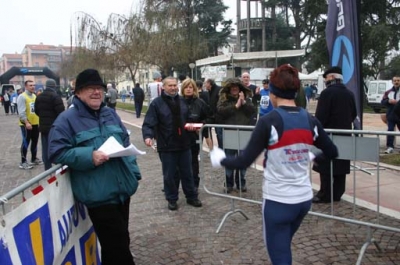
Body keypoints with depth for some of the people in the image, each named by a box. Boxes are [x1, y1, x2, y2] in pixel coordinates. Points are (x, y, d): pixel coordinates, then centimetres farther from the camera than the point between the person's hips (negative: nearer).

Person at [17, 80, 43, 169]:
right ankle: (23, 162, 3)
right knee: (26, 142, -4)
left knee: (35, 142, 14)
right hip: (26, 124, -7)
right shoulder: (22, 97, -12)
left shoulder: (35, 96, 13)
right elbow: (21, 112, -19)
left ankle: (34, 159, 27)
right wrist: (26, 122, -26)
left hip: (35, 123, 7)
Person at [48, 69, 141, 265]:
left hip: (123, 188, 7)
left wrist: (134, 172, 10)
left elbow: (126, 143, 18)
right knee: (118, 246, -2)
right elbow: (57, 152, -12)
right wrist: (90, 156, -23)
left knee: (117, 243, 20)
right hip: (98, 194, -6)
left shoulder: (110, 114, 13)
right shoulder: (67, 119, -6)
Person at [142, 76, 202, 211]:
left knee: (187, 173, 14)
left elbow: (190, 118, 20)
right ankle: (172, 199, 24)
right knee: (169, 175, 8)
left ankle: (192, 197, 28)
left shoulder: (182, 100, 7)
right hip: (167, 146, -4)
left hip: (184, 144, 4)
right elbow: (149, 123, -14)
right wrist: (148, 136, -29)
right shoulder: (156, 103, -8)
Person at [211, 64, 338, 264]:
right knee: (283, 247, 29)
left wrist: (220, 160, 0)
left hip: (278, 200, -6)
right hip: (304, 198, 6)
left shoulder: (268, 122, -17)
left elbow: (244, 161, -17)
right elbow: (332, 153, 10)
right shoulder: (310, 121, -1)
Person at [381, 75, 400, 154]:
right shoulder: (388, 92, 11)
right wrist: (389, 101, -13)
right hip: (391, 115, 2)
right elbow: (382, 102, 6)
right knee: (390, 130, -3)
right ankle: (390, 147, -3)